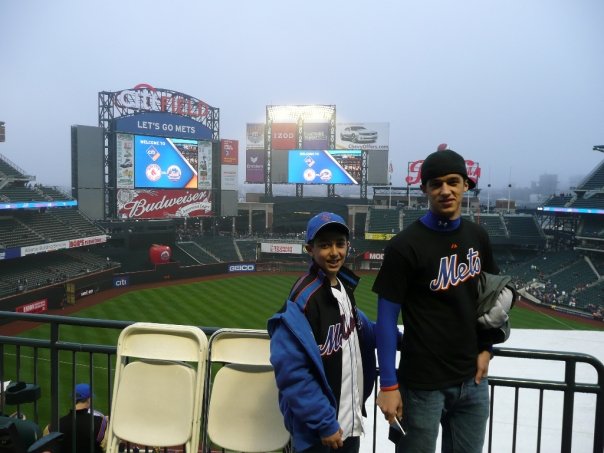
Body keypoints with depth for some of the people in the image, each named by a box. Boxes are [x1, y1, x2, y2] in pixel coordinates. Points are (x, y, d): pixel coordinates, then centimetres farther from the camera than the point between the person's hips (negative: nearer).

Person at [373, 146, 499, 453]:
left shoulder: (477, 237, 2)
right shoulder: (405, 246, -16)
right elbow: (386, 318, -14)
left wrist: (485, 348, 7)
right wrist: (388, 384, -14)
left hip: (472, 378, 6)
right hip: (422, 382, -5)